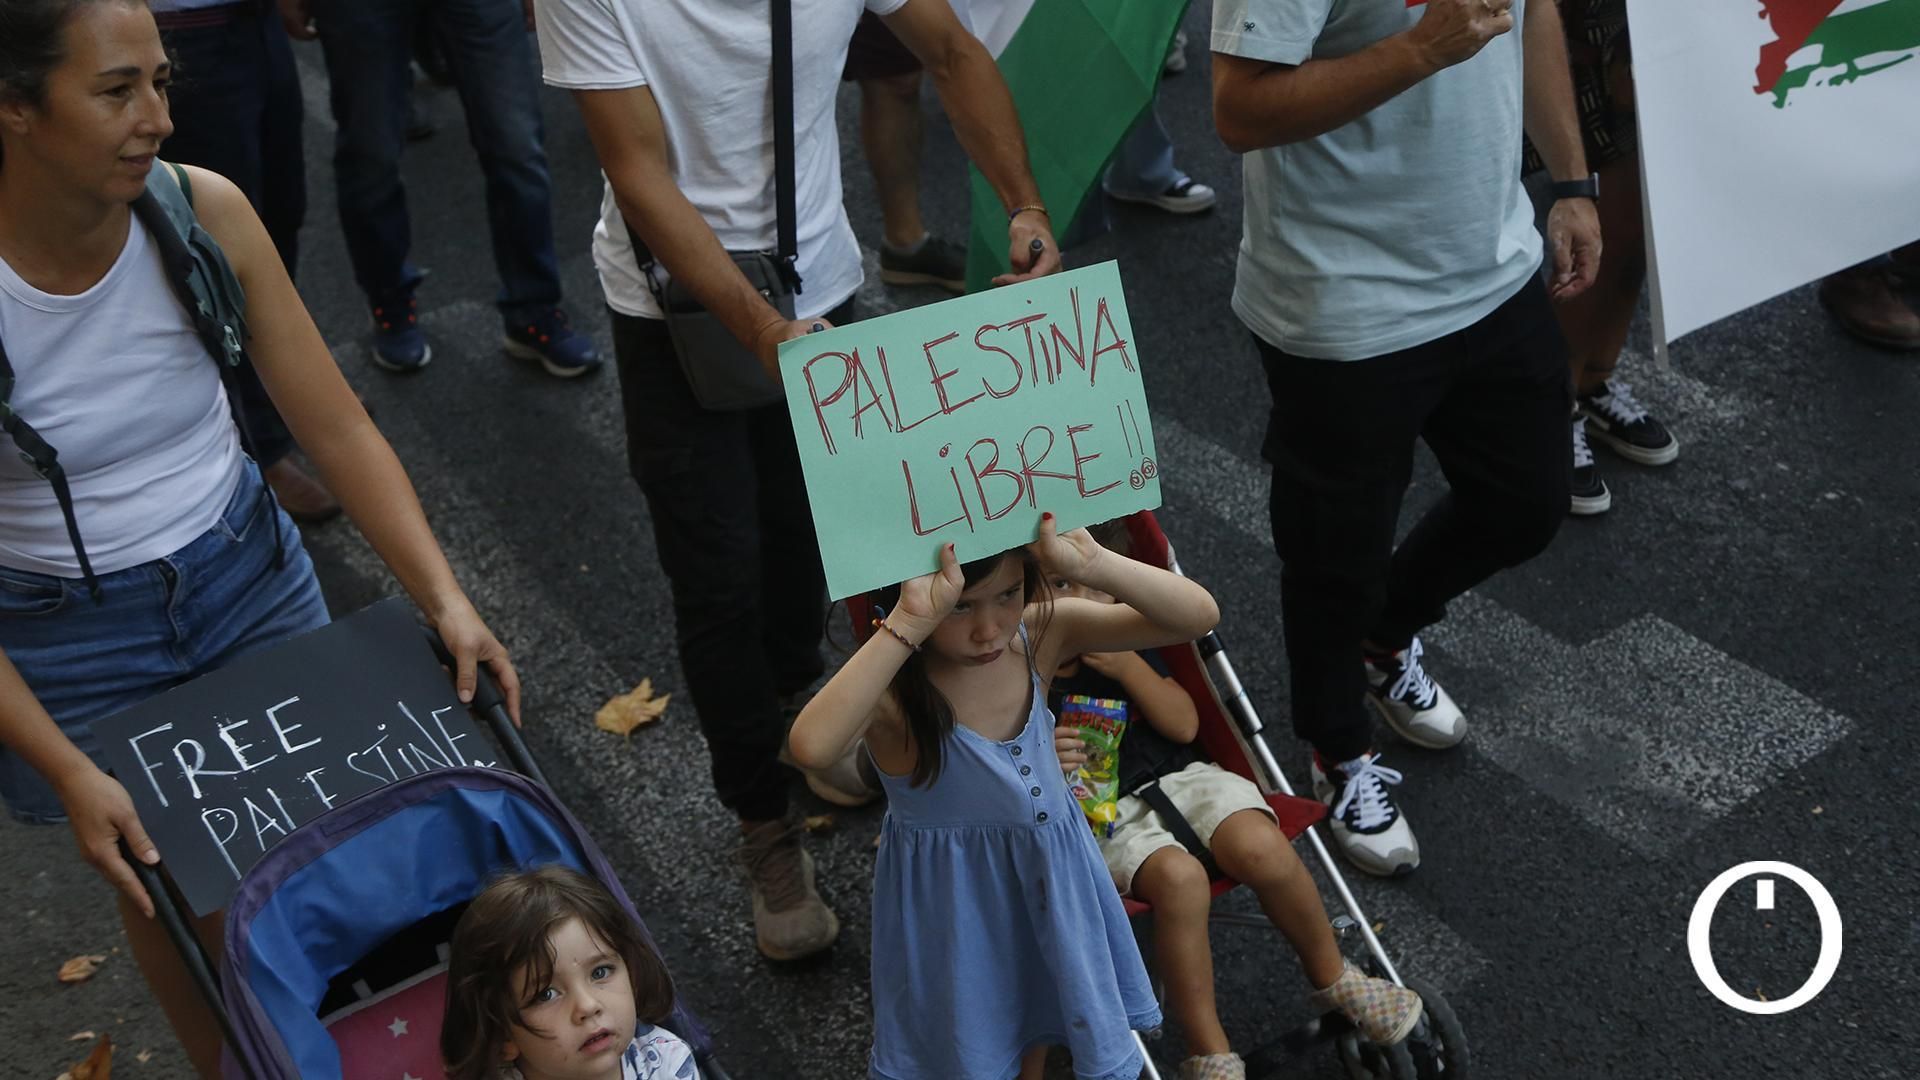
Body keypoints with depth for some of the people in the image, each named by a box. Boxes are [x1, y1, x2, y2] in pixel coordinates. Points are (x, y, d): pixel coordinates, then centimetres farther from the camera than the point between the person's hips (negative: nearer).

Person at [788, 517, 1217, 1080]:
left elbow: (1198, 615, -22)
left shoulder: (1043, 634, -18)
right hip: (953, 896, -4)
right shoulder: (892, 691, -29)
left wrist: (1090, 564, -37)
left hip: (1051, 881, 4)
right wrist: (910, 623, -53)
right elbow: (812, 746, -53)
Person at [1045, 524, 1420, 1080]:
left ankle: (1333, 977, 3)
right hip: (1101, 812, -4)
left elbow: (1184, 725, 4)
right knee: (1179, 878, -35)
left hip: (1178, 777, 4)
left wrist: (1130, 668, -11)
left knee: (1262, 847, -25)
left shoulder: (1120, 644, 8)